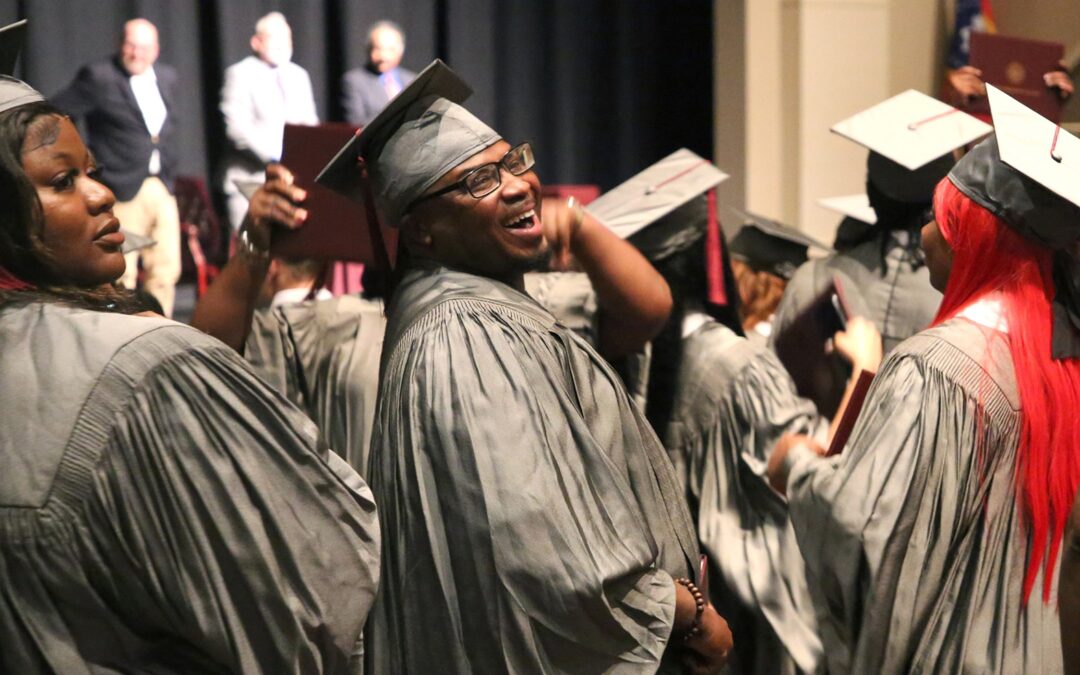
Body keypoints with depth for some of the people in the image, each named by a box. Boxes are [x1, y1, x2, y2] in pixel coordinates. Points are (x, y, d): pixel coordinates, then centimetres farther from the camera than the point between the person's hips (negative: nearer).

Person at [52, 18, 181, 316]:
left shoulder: (167, 77, 12)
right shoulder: (98, 77, -7)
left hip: (162, 190, 6)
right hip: (123, 191, -6)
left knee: (166, 272, 7)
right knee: (121, 275, -5)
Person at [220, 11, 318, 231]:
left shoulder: (299, 76, 18)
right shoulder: (240, 74, -1)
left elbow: (310, 125, 18)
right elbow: (237, 128, -11)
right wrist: (274, 156, -19)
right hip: (252, 179, -5)